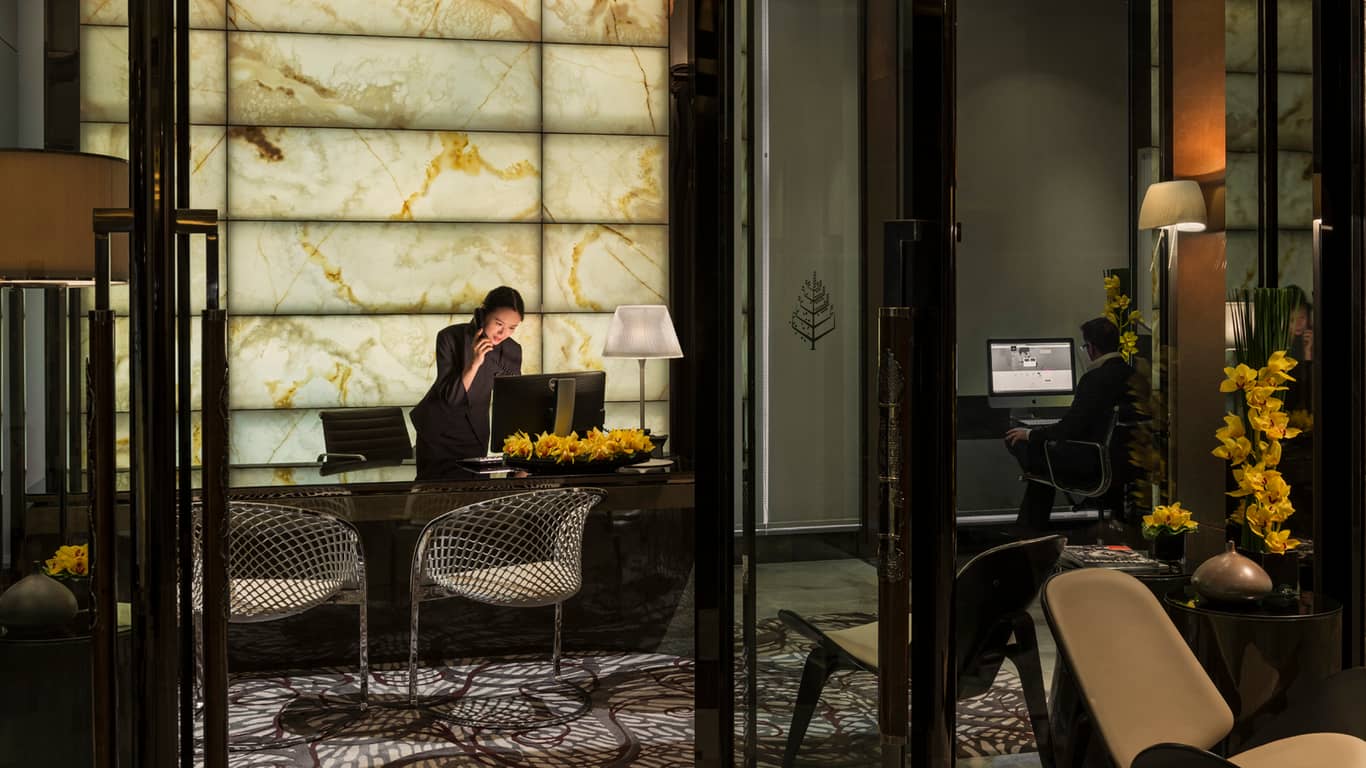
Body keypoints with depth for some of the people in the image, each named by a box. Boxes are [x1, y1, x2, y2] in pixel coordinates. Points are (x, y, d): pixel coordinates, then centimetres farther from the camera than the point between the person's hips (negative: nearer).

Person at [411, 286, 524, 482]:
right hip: (438, 432, -2)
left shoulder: (512, 351, -9)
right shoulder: (450, 337, -18)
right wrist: (474, 363, -34)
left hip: (476, 435, 2)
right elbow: (450, 396, -20)